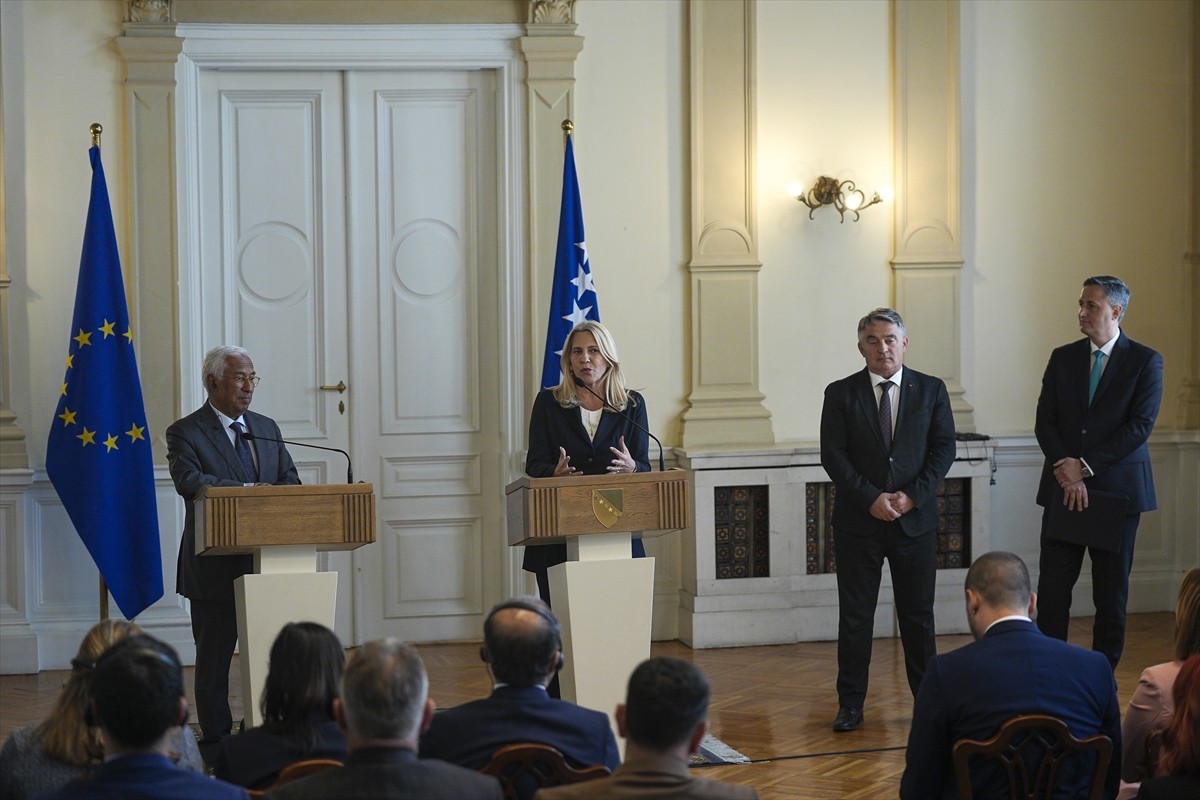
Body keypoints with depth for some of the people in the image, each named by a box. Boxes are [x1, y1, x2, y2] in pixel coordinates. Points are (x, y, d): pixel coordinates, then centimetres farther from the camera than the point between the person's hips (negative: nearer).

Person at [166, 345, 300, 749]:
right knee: (214, 655, 3)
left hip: (267, 560, 5)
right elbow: (188, 480, -21)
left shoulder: (267, 429, 15)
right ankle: (216, 740, 11)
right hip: (216, 565, -5)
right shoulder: (186, 432, -4)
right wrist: (247, 490, -30)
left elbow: (290, 481, 12)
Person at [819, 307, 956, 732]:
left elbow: (943, 449, 1)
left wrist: (913, 496, -11)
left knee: (918, 614, 7)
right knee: (854, 616, 3)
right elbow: (833, 455, -4)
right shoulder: (841, 394, 2)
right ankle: (850, 705, 9)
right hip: (858, 521, 0)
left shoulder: (931, 390, 5)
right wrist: (871, 499, -13)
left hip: (915, 518, 1)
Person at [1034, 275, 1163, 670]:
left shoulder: (1145, 361, -1)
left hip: (1116, 489, -3)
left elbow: (1140, 426, -10)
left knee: (1111, 593, 4)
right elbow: (1045, 422, 5)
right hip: (1064, 488, 3)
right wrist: (1065, 469, -12)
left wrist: (1085, 466, -14)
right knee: (1052, 590, -2)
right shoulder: (1063, 358, 9)